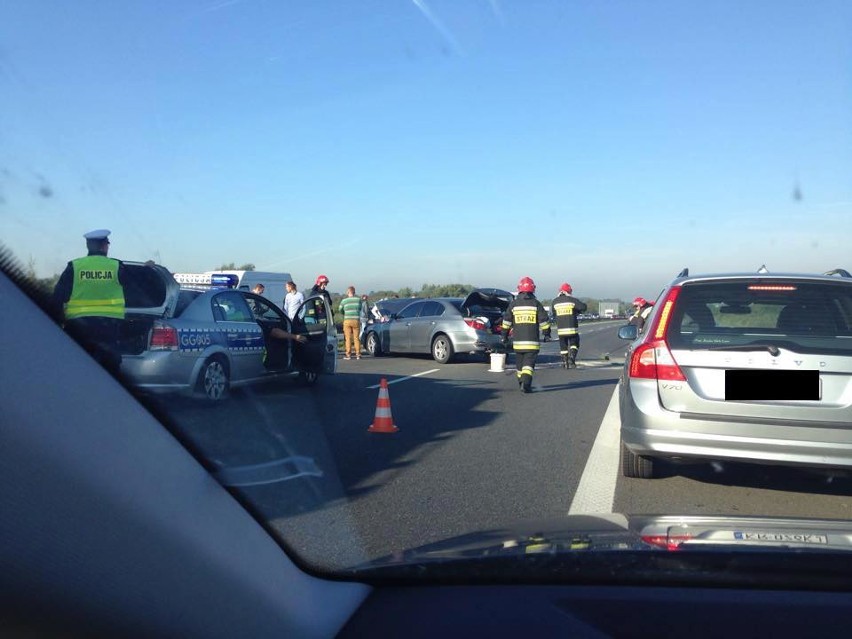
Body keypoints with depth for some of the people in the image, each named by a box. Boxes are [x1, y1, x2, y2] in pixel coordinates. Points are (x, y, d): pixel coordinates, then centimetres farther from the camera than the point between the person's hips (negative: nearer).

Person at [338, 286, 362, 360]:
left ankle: (348, 354, 3)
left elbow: (340, 310, 9)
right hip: (356, 320, 1)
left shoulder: (344, 300, -2)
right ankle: (358, 354, 6)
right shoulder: (358, 299, 0)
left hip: (347, 320, -1)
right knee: (356, 338, 7)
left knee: (348, 338, 4)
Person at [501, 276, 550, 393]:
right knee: (529, 363, -5)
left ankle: (522, 383, 28)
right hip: (532, 342, -2)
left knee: (520, 363, 16)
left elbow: (506, 322, 5)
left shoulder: (513, 304, 3)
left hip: (517, 341, 2)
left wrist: (504, 337, 13)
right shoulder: (536, 304, -1)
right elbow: (544, 321, 0)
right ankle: (526, 384, -20)